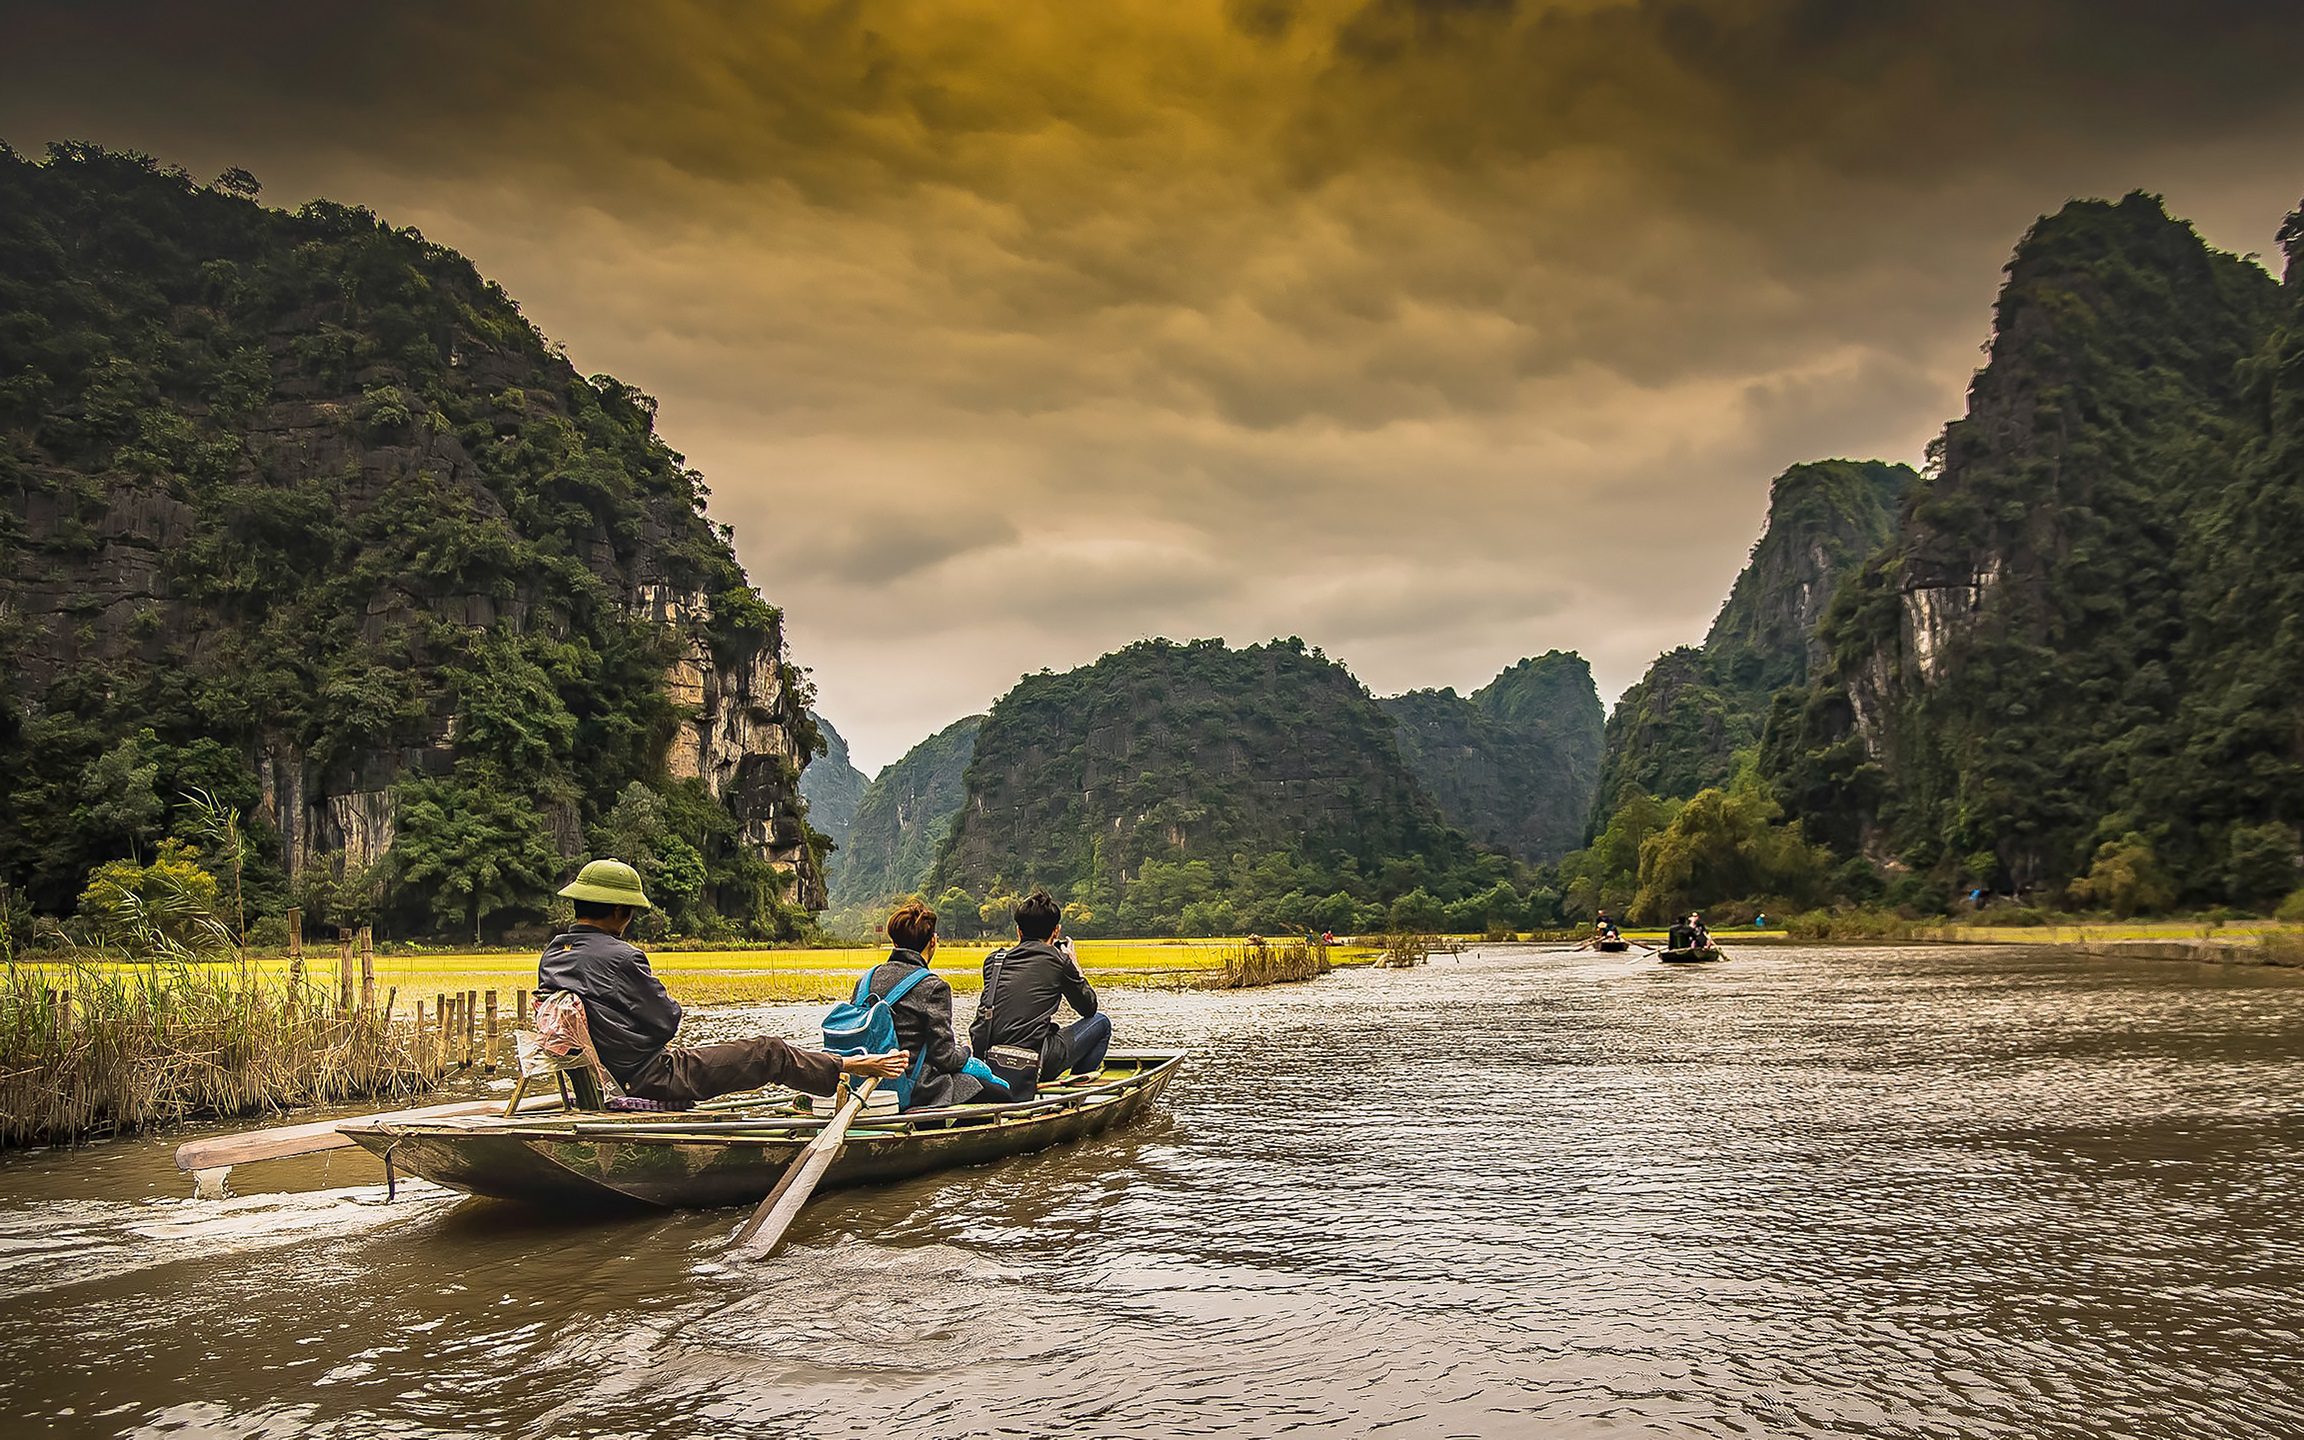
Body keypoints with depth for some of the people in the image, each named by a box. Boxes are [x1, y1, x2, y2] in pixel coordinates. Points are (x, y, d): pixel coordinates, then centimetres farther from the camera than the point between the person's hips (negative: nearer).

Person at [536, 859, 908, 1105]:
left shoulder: (551, 955, 3)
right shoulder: (620, 956, -23)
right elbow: (668, 1020, -15)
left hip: (604, 1079, 9)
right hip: (652, 1079, -9)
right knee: (767, 1052, 0)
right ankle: (850, 1066, 16)